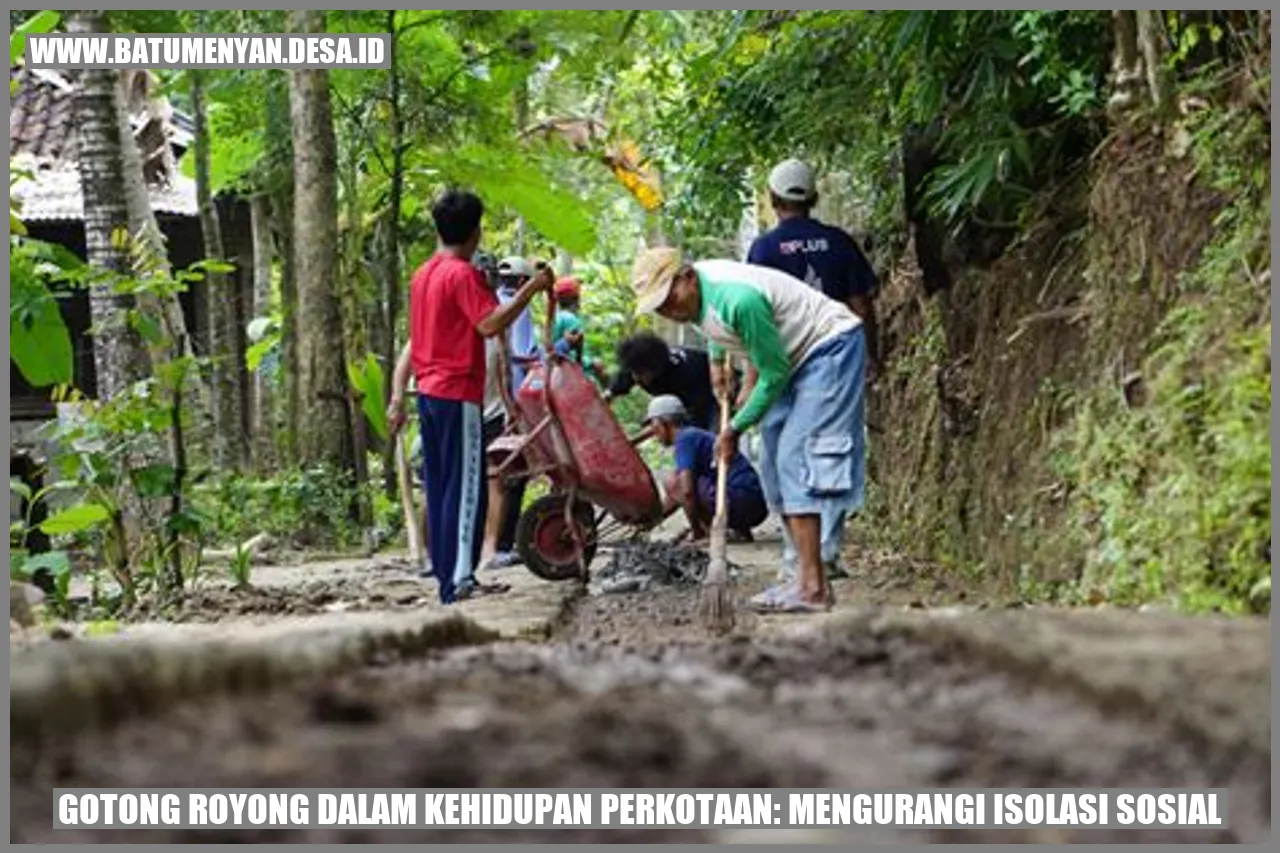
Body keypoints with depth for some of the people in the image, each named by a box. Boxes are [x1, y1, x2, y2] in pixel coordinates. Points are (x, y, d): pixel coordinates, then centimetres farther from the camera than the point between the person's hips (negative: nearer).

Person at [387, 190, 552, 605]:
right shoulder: (463, 274, -13)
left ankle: (446, 574, 14)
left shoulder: (422, 275, 14)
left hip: (429, 392, 9)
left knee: (439, 486, 10)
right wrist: (531, 289, -18)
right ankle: (459, 579, -14)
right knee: (466, 486, -8)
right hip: (458, 394, -9)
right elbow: (490, 324, -24)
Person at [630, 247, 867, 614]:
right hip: (795, 355, 10)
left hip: (831, 347, -10)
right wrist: (717, 358, 17)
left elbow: (774, 373, -23)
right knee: (775, 465, 6)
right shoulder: (696, 294, -5)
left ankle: (812, 587, -23)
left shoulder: (737, 300, -32)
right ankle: (807, 577, 7)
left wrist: (737, 427, -15)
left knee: (796, 457, -19)